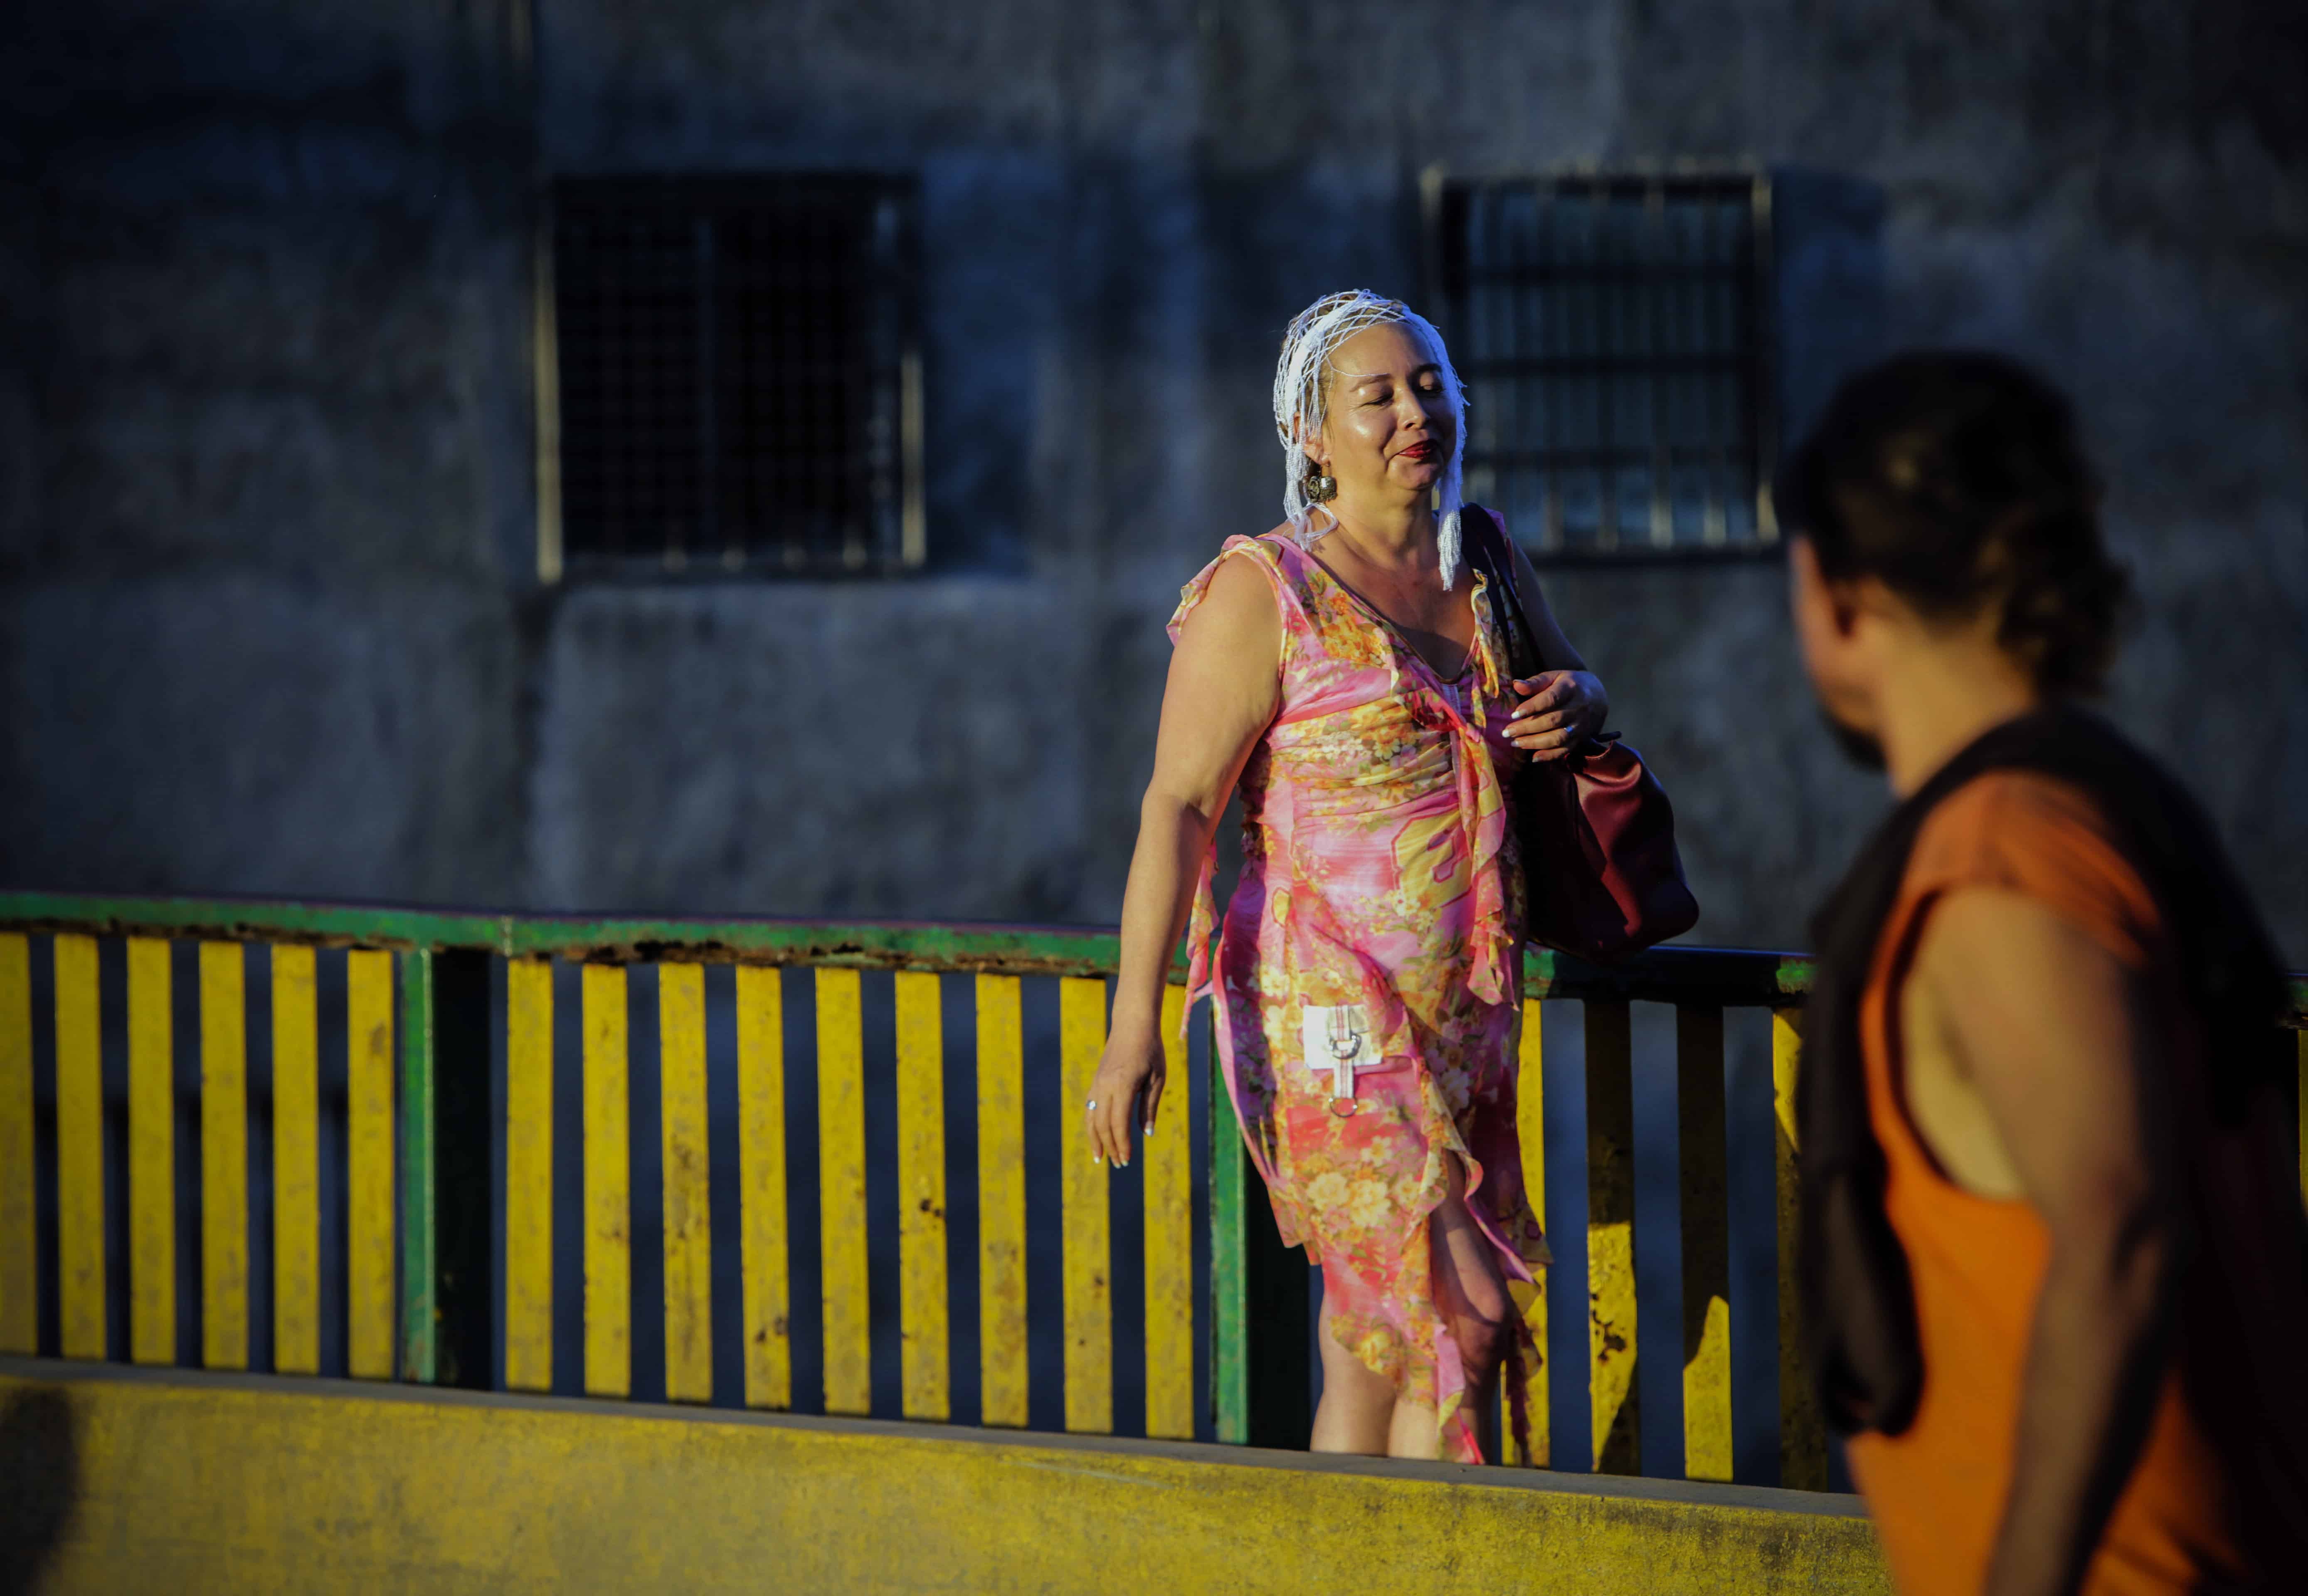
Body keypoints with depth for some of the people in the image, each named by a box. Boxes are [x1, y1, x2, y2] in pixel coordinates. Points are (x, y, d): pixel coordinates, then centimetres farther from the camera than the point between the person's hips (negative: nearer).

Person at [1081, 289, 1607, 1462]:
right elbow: (1178, 807, -13)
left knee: (1375, 1346, 10)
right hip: (1330, 1016, -7)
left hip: (1465, 1014, 7)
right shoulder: (1263, 594, -10)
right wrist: (1133, 1027, -19)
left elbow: (1567, 677, 29)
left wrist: (1575, 703, 2)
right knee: (1459, 1324, -11)